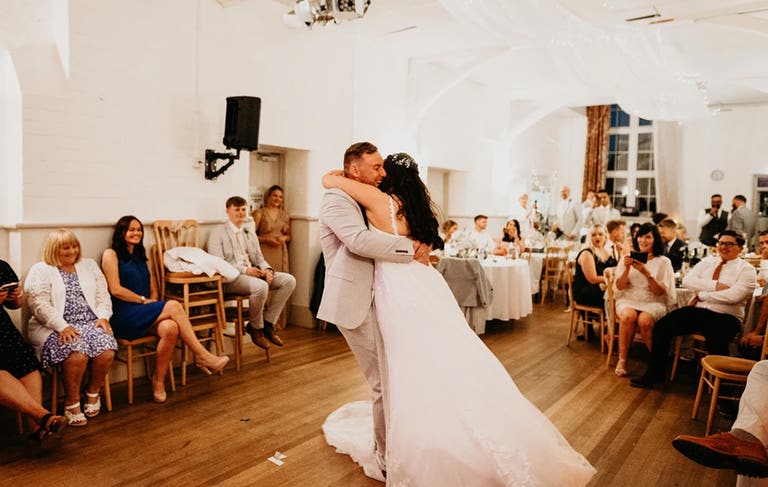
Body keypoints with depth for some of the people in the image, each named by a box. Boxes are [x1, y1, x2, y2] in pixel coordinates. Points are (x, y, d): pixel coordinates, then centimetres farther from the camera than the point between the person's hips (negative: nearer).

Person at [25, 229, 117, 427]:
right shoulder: (40, 271, 6)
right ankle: (72, 404, -12)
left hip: (91, 323, 4)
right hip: (55, 329, -3)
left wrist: (103, 317, -4)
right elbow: (39, 304, -7)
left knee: (107, 350, -27)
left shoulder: (89, 265, 20)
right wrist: (63, 327, -18)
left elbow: (103, 295, 15)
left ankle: (93, 393, 1)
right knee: (77, 352, -34)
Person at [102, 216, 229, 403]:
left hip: (145, 316, 6)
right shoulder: (111, 254, 4)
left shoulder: (140, 257, 25)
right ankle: (203, 357, -24)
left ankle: (159, 382, -19)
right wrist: (144, 300, -8)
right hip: (123, 316, -6)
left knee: (170, 328, -30)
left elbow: (153, 291, 22)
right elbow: (115, 289, -8)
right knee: (173, 306, -28)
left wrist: (154, 306, 2)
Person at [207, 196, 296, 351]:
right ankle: (256, 327, -12)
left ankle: (268, 323, -8)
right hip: (231, 277, -7)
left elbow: (259, 258, 18)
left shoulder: (250, 235, 24)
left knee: (289, 280, -13)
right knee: (260, 286, -36)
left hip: (253, 273, 7)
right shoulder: (218, 232, 3)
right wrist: (245, 270, -20)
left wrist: (267, 269, -7)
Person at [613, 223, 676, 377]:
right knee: (628, 316, -33)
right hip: (629, 300, 1)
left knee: (644, 320, -33)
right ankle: (622, 359, -23)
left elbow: (660, 292, -5)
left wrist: (647, 273, -19)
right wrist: (627, 269, -14)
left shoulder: (663, 262, 3)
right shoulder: (628, 258, 9)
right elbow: (619, 287, 2)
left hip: (653, 302, -1)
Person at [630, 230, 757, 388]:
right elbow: (687, 280, -1)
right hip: (698, 310, 4)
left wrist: (702, 294, -7)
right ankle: (654, 374, -7)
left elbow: (733, 296, -14)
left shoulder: (746, 269, 3)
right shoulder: (707, 262, 16)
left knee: (716, 341, -35)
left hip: (726, 316, -4)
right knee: (662, 326, -17)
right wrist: (716, 285, -11)